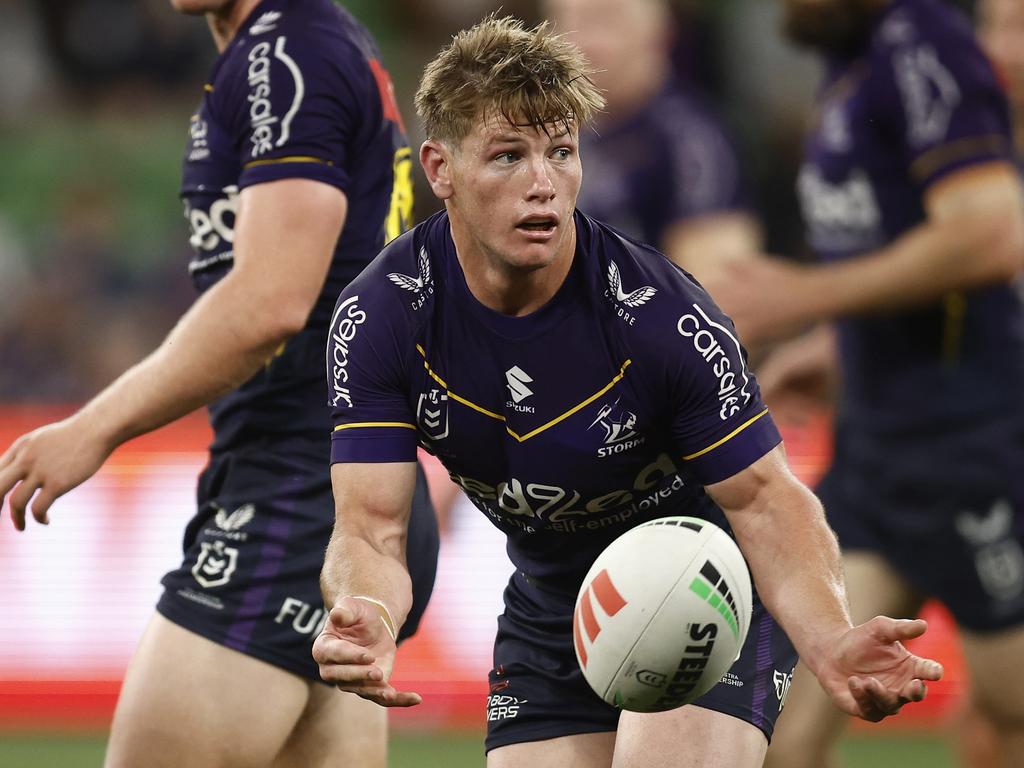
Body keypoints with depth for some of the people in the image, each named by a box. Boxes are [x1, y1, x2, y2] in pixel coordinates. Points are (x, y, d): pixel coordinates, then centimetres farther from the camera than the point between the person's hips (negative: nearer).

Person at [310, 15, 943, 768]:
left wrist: (830, 641, -42)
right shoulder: (380, 315, -19)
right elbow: (371, 530, -21)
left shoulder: (662, 312, -28)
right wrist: (366, 620, -46)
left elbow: (766, 503, -22)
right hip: (551, 607, 4)